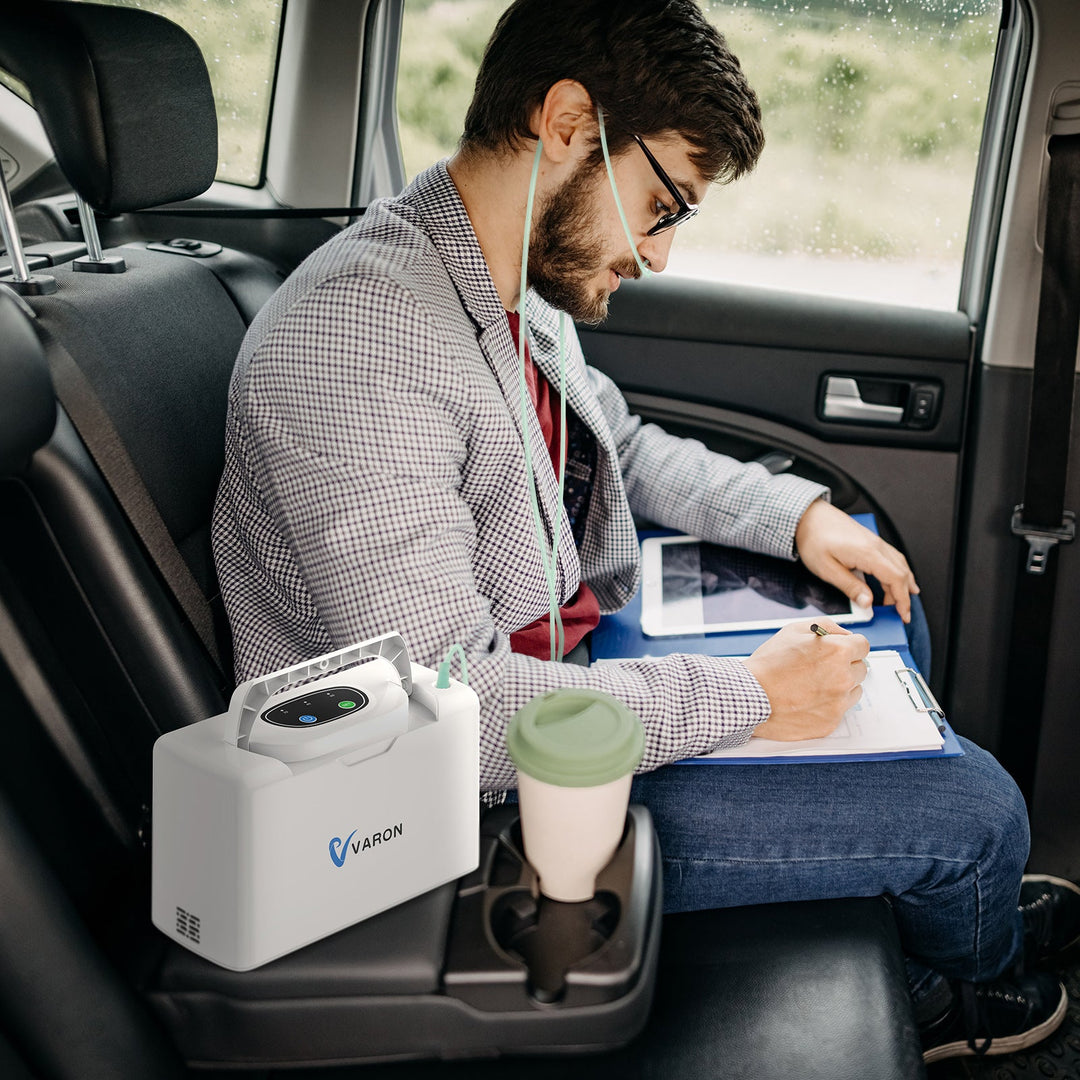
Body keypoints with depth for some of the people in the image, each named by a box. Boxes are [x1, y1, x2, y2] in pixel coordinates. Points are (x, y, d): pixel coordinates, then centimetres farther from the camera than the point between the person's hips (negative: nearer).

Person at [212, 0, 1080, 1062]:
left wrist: (798, 512, 6)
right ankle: (968, 971, 29)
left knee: (882, 620, 20)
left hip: (572, 666, 10)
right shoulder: (358, 337, -30)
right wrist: (749, 694, -25)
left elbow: (624, 448, 20)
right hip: (492, 802, -10)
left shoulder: (519, 284, 2)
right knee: (972, 807, -9)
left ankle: (947, 895, 43)